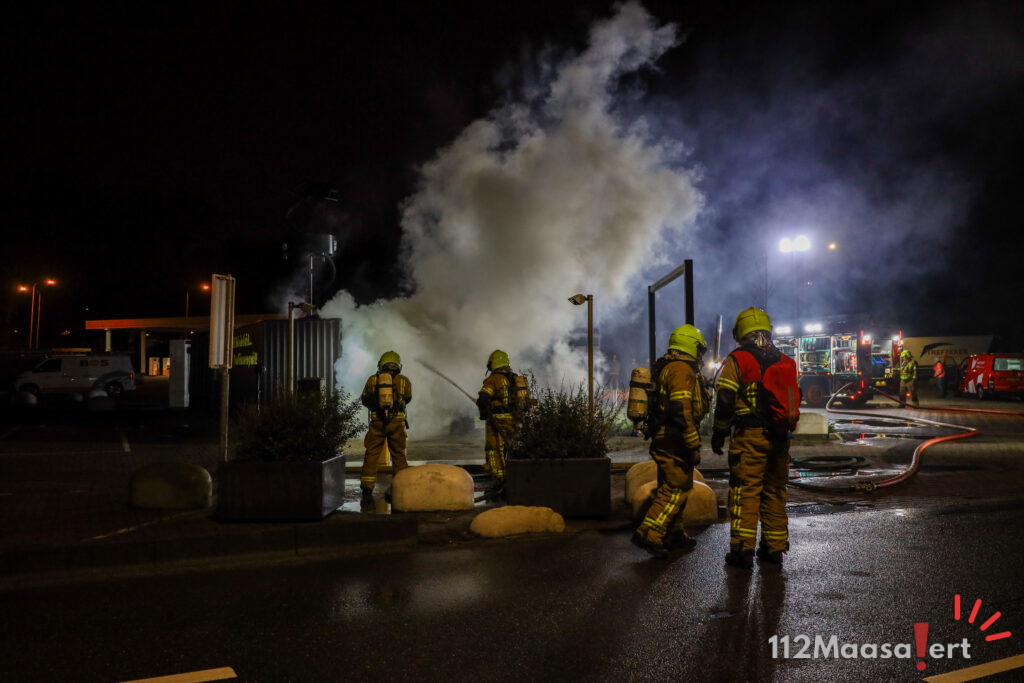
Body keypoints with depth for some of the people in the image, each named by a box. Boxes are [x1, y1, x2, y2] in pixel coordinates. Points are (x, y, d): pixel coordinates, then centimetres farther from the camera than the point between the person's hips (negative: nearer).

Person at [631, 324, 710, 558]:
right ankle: (648, 534, -13)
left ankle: (673, 535, 26)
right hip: (674, 441, -10)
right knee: (675, 488, -9)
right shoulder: (682, 370, -15)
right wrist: (694, 446, -20)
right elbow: (682, 411, -24)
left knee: (671, 486, 17)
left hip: (663, 439, 10)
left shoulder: (666, 367, 18)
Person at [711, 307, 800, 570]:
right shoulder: (785, 362, 12)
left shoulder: (737, 360, -6)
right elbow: (794, 399, 17)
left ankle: (742, 549, -4)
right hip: (779, 437, 6)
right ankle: (774, 547, 19)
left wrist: (718, 434, -1)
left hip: (749, 436, -5)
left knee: (745, 491, -3)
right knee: (775, 491, 13)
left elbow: (725, 401, -9)